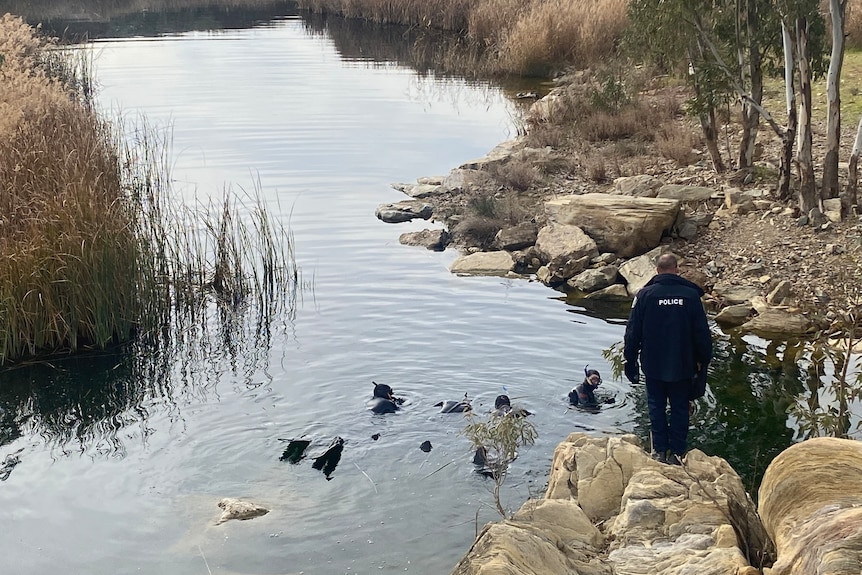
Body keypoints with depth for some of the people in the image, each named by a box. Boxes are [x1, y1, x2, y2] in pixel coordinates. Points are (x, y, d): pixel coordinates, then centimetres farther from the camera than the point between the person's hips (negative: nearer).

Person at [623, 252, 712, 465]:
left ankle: (660, 451, 14)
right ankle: (676, 453, 13)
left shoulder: (645, 294, -8)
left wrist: (630, 361, 6)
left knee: (656, 406, 12)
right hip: (683, 366, 0)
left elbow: (633, 332, -3)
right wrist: (703, 360, 10)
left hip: (653, 366, 0)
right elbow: (702, 333, -2)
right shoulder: (691, 295, -7)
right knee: (680, 408, 10)